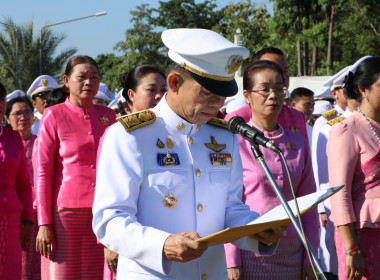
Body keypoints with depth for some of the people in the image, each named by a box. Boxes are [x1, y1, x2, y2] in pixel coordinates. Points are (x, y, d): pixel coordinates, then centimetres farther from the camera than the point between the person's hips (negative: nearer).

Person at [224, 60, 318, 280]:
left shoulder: (298, 144, 9)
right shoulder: (236, 142, -4)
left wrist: (309, 260, 7)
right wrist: (232, 262, -10)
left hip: (291, 257, 4)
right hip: (250, 257, -4)